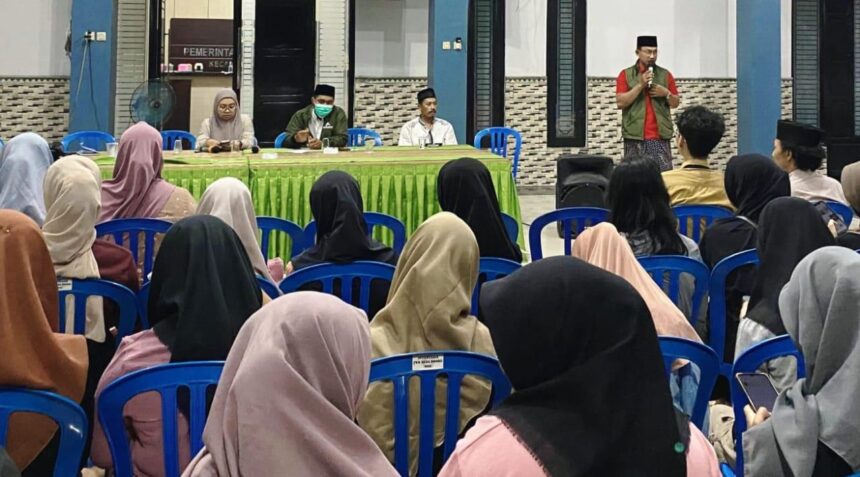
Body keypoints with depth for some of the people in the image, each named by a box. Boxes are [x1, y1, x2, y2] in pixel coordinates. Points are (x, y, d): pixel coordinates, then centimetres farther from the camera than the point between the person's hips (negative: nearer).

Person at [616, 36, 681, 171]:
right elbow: (620, 103, -6)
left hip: (660, 136, 2)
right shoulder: (626, 74, 4)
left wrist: (666, 93, -6)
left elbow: (676, 103, 16)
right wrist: (640, 85, -13)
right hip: (635, 136, -2)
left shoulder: (665, 74, 11)